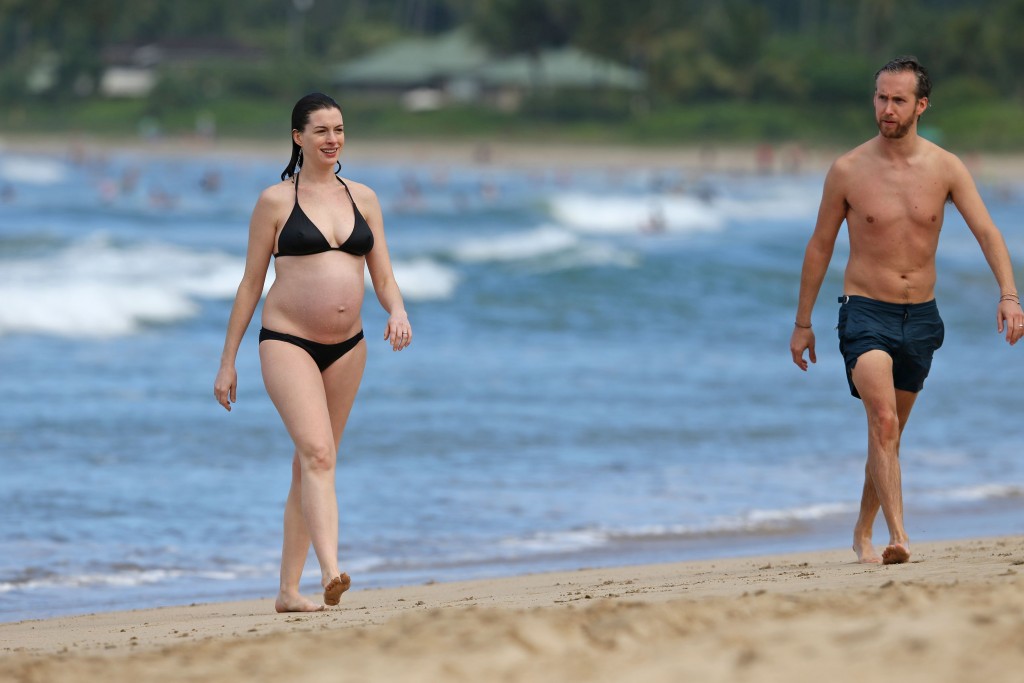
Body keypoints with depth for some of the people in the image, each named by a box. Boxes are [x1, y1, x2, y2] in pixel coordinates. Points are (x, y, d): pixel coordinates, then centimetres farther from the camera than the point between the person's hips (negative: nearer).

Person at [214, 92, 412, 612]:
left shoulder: (362, 198, 11)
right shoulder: (276, 201, 0)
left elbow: (383, 277, 11)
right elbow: (251, 284, 3)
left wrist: (397, 311, -12)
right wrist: (228, 362, 3)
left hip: (347, 348, 5)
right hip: (287, 343, -5)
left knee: (311, 465, 9)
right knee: (317, 453, -22)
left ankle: (288, 589, 15)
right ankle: (331, 571, -35)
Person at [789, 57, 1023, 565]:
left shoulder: (945, 168, -1)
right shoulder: (847, 171, -5)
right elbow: (820, 247, 5)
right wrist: (803, 323, 8)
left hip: (921, 315, 3)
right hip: (865, 312, -3)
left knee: (890, 431, 15)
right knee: (883, 421, -22)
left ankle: (863, 534, 32)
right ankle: (897, 535, -31)